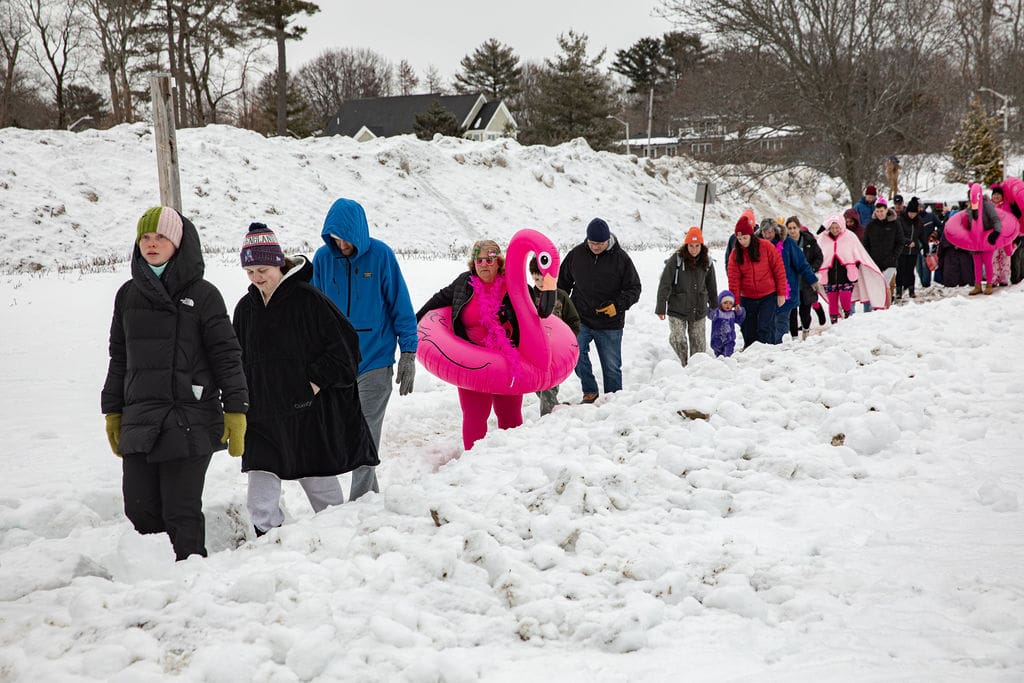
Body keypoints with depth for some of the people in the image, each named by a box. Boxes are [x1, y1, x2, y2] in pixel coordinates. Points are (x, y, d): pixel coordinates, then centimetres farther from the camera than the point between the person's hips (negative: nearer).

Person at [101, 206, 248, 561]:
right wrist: (113, 412, 19)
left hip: (189, 421, -4)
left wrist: (235, 411, -6)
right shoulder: (128, 294, 13)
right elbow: (119, 357, 20)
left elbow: (227, 356, -1)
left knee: (182, 513, -2)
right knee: (140, 511, 3)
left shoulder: (202, 295, -1)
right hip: (138, 422, 5)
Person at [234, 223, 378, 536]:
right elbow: (238, 363, 19)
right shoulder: (246, 308, 10)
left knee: (323, 491, 9)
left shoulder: (308, 299, -8)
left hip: (311, 416, -4)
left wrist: (317, 381, -13)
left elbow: (342, 346, -8)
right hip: (264, 419, 5)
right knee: (259, 504, -4)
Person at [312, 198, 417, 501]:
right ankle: (369, 497, 23)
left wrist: (408, 353, -5)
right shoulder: (323, 257, 2)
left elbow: (400, 306, -2)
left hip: (374, 362, -4)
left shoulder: (380, 255, -7)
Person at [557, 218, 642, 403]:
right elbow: (563, 282, 15)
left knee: (612, 366, 7)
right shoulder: (576, 254, 0)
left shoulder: (621, 258, -5)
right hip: (580, 319, 1)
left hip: (610, 324, -1)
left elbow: (634, 288, -1)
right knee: (576, 353, -22)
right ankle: (590, 392, -7)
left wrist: (618, 305, -18)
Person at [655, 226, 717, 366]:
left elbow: (711, 286, 17)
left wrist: (714, 306, 23)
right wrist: (660, 308, -12)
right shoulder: (676, 260, -11)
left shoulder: (706, 262, 3)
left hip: (699, 311, 4)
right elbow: (664, 285, -10)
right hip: (677, 310, -4)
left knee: (699, 344, 9)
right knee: (679, 341, -11)